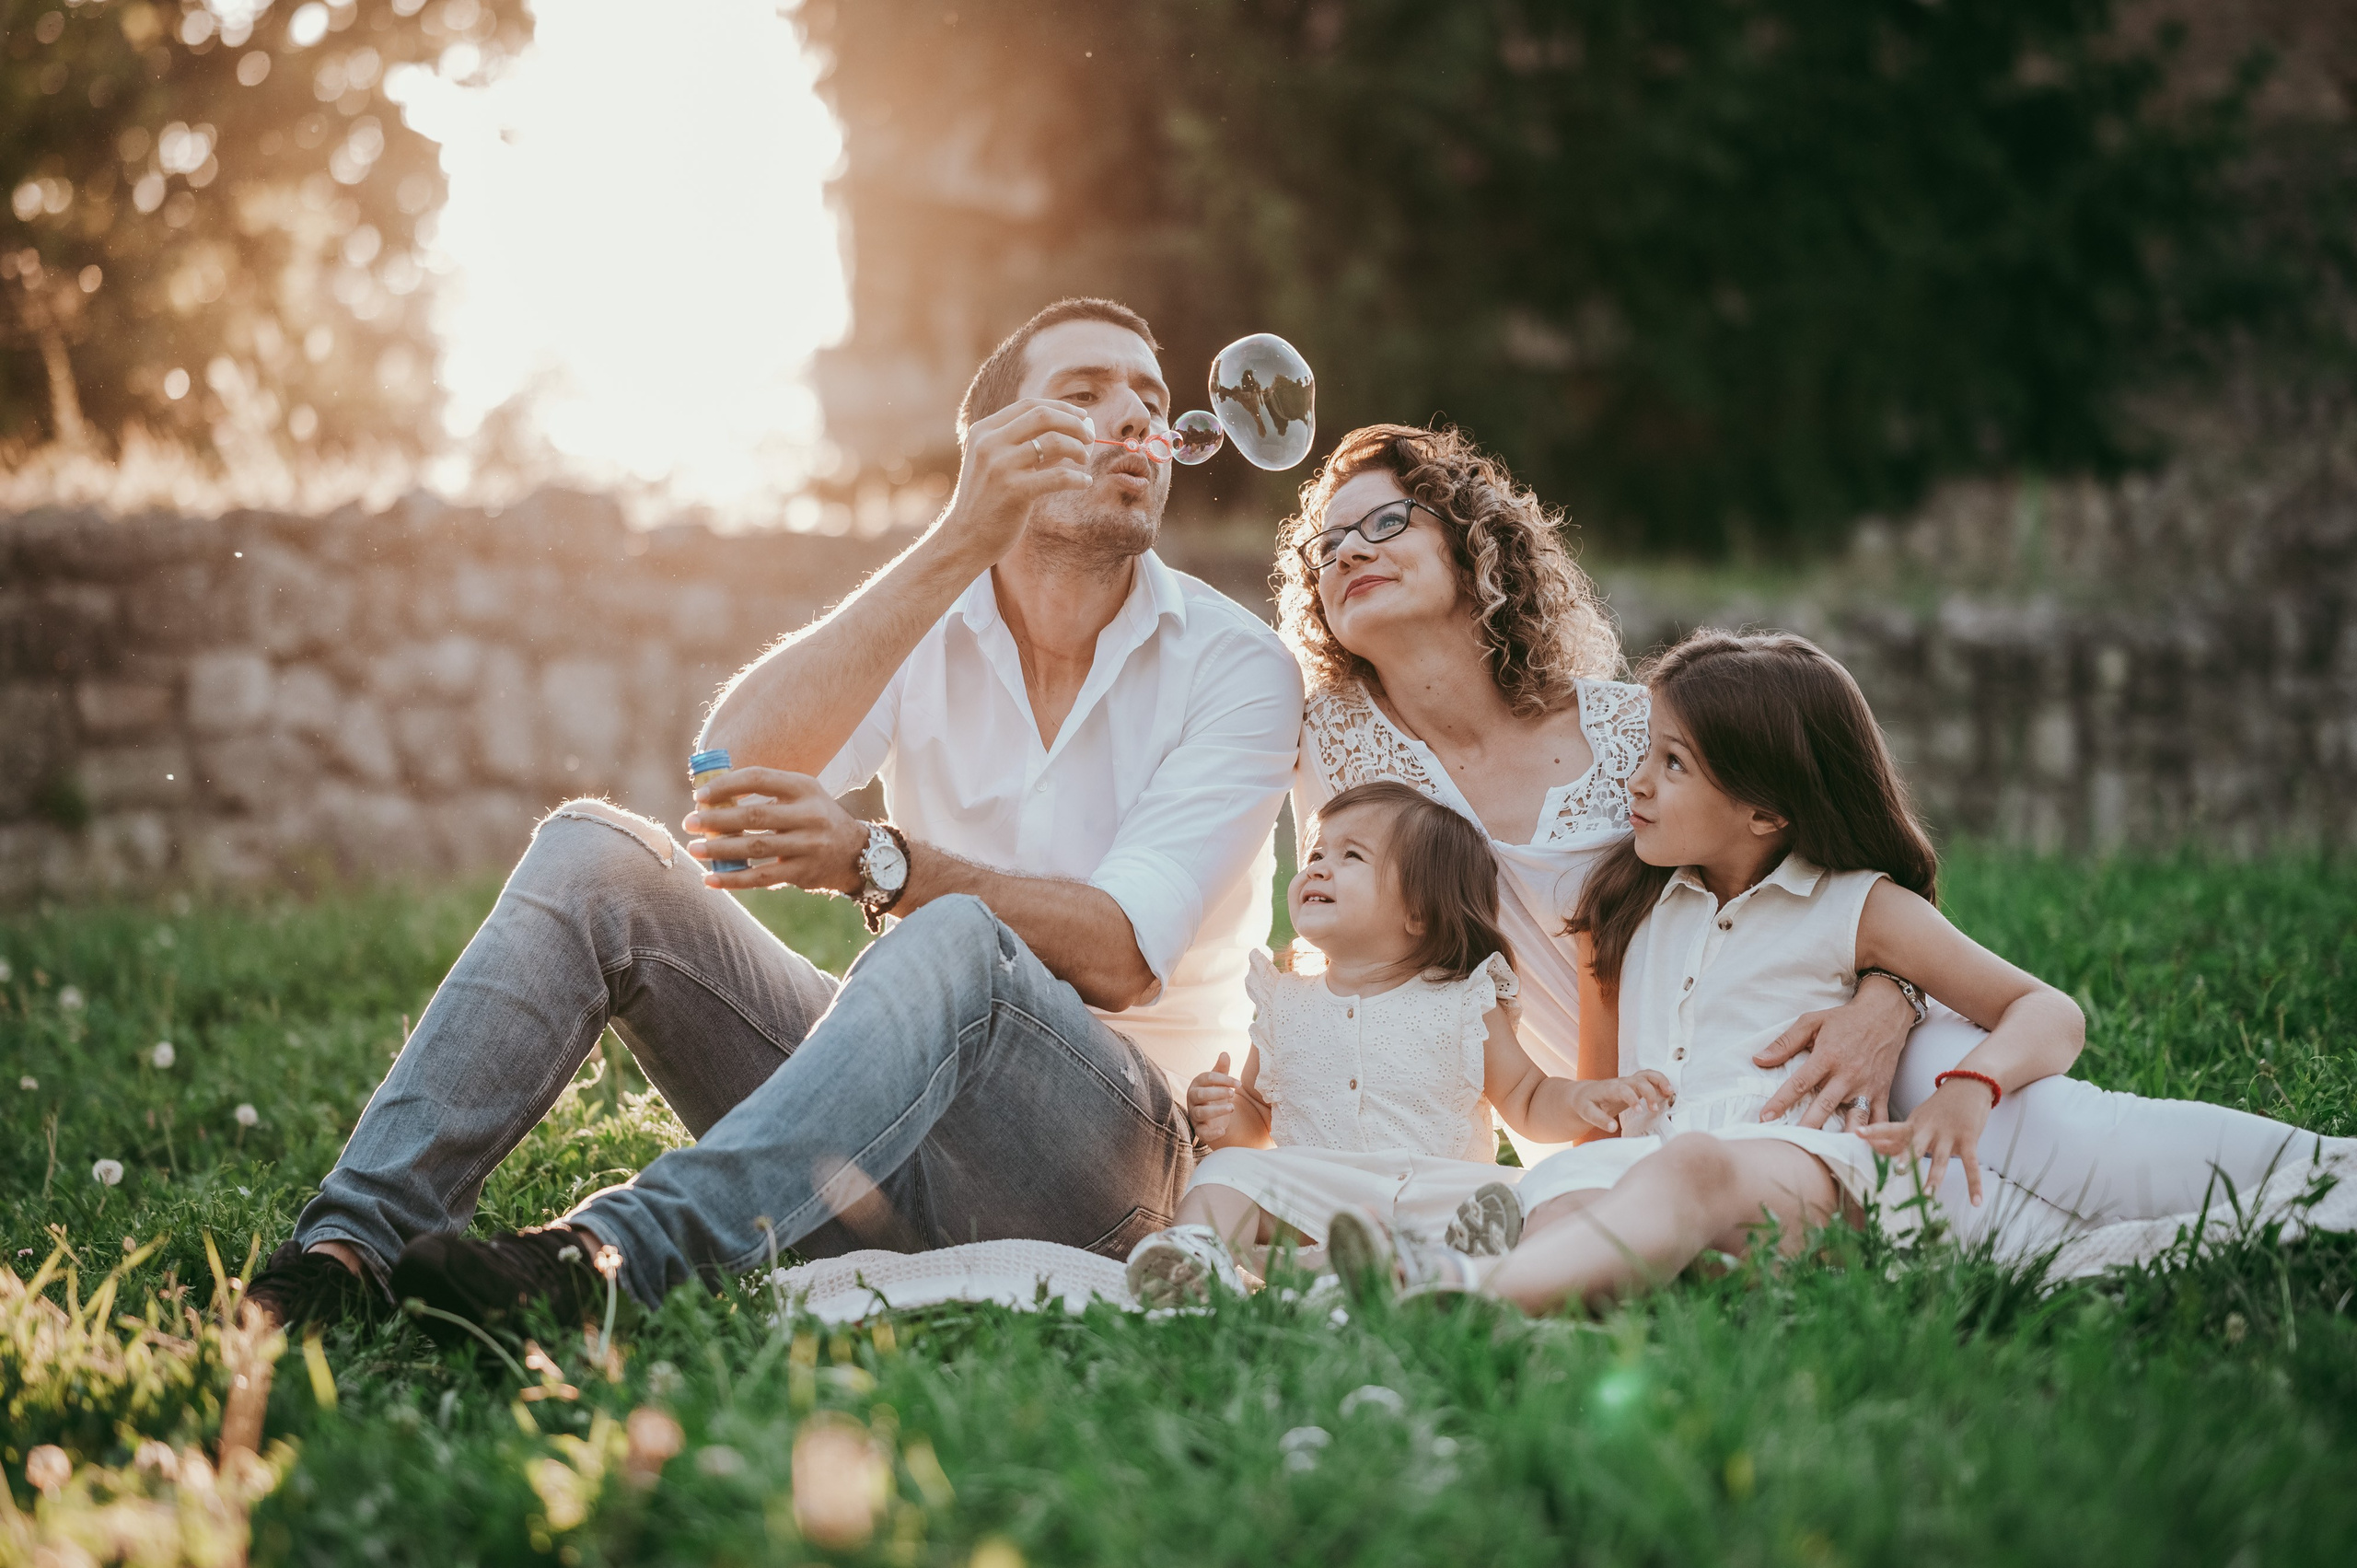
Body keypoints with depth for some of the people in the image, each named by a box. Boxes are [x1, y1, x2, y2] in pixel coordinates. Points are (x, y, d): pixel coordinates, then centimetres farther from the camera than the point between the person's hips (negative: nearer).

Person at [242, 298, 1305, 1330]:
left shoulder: (1237, 666, -4)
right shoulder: (920, 619, 6)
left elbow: (1120, 958, -18)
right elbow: (735, 767, -17)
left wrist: (871, 861, -33)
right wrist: (959, 539, -24)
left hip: (1111, 1144, -4)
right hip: (897, 1095, 4)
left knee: (958, 940, -37)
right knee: (594, 853, -13)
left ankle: (606, 1255, -52)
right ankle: (352, 1239, -26)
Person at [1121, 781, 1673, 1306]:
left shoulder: (1463, 1003, 8)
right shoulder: (1285, 1004, 15)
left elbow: (1527, 1102, 11)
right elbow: (1256, 1117, 21)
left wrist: (1584, 1099, -11)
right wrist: (1225, 1120, -3)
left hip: (1435, 1192, -1)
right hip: (1309, 1201, 1)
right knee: (1227, 1171, -23)